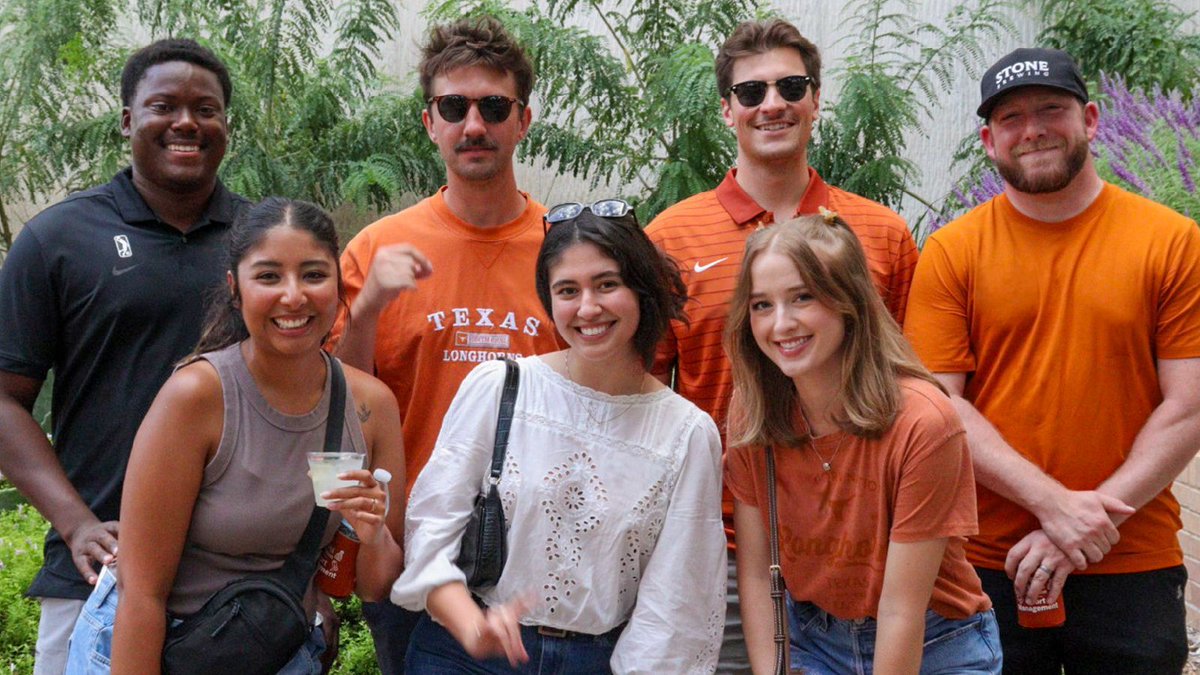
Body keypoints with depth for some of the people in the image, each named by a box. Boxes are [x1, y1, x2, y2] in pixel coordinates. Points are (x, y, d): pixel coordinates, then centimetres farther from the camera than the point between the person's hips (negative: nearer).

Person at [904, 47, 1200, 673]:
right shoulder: (952, 252, 0)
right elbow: (940, 404, -6)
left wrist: (1095, 519, -12)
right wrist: (1055, 504, -15)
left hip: (1132, 570, 0)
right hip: (988, 566, 0)